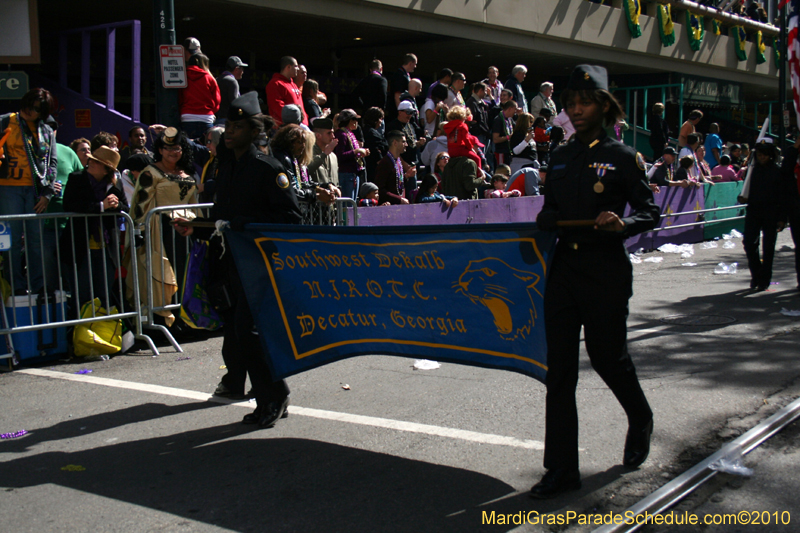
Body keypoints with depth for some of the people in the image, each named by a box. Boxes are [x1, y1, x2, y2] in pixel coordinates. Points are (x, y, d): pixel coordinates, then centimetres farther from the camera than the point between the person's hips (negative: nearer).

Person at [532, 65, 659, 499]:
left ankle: (640, 422, 42)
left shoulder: (623, 158, -3)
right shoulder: (560, 157, 12)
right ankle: (561, 469, 9)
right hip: (563, 269, 4)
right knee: (559, 369, 2)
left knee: (608, 357, 9)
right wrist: (545, 220, -1)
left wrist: (623, 224, -22)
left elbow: (651, 212, -2)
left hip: (606, 272, -4)